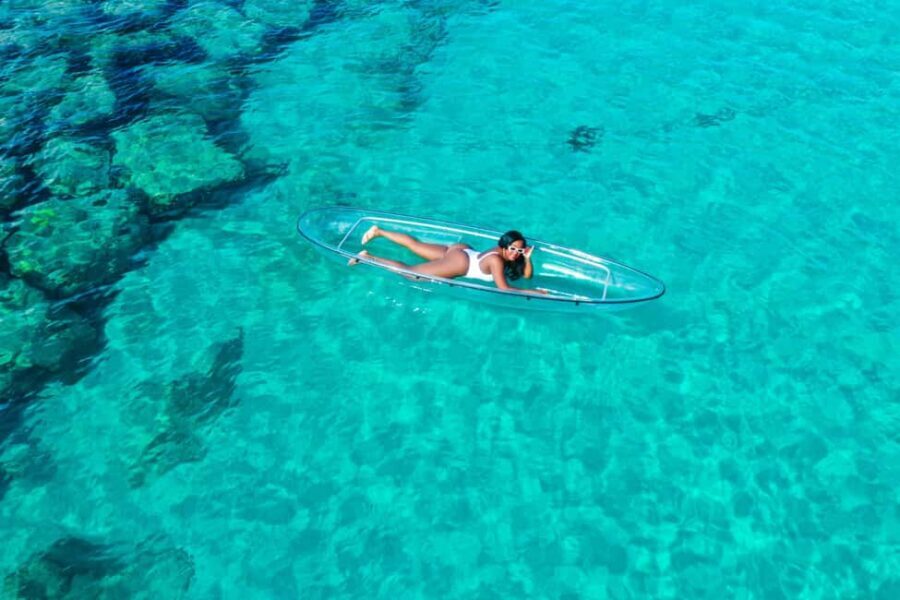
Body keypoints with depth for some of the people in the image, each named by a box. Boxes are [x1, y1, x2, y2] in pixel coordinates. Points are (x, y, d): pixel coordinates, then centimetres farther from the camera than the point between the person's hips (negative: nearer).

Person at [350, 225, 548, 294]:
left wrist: (527, 259, -19)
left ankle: (378, 231, 30)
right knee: (407, 271, -3)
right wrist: (532, 292, -33)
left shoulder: (503, 251, -3)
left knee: (415, 245, 19)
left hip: (460, 250, 8)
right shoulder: (497, 260, -28)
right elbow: (504, 288, -33)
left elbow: (527, 275, 1)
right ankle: (367, 257, 0)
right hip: (458, 263, -8)